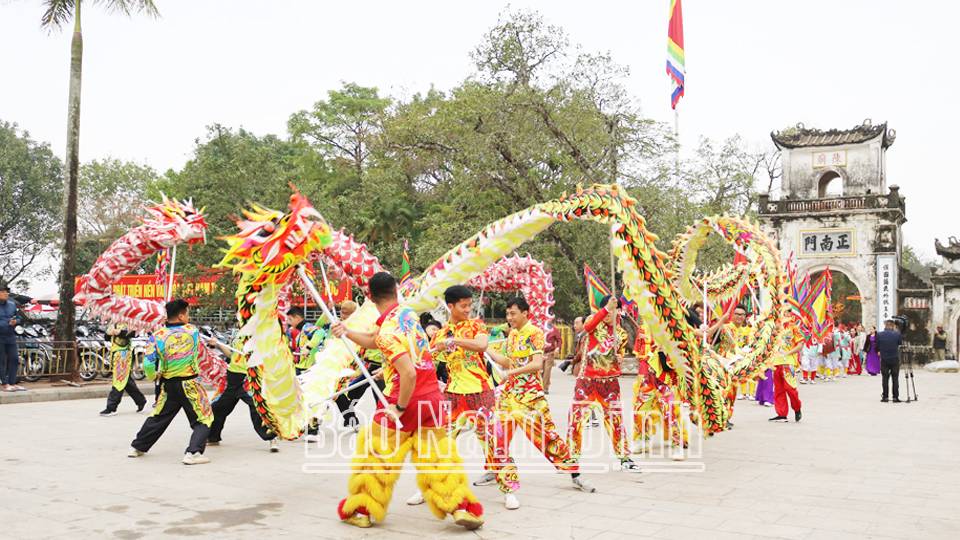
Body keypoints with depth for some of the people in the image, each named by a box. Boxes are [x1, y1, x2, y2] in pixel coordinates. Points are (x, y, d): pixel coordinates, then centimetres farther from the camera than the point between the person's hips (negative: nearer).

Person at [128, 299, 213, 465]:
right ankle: (193, 453, -10)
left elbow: (148, 364, -10)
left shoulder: (157, 336, -6)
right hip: (190, 385, -3)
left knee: (157, 417, 22)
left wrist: (153, 377, 11)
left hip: (168, 386, 3)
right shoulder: (193, 331, -6)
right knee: (203, 420, 4)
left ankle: (137, 447, 34)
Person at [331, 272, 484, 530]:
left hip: (406, 402, -7)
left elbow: (409, 373, -29)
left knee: (375, 453, 11)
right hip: (432, 397, 7)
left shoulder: (387, 332, -20)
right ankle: (461, 507, 7)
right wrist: (347, 332, 1)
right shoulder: (407, 313, 4)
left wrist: (400, 408, -18)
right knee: (437, 453, 13)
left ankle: (361, 511, 22)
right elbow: (372, 341, 13)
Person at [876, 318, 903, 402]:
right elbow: (901, 343, 8)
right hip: (894, 359, -1)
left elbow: (877, 348, 2)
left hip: (884, 360, 1)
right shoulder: (897, 334, -8)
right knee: (895, 378, 5)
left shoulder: (879, 335, -5)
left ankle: (885, 397, 8)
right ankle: (895, 397, 5)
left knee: (885, 378, 7)